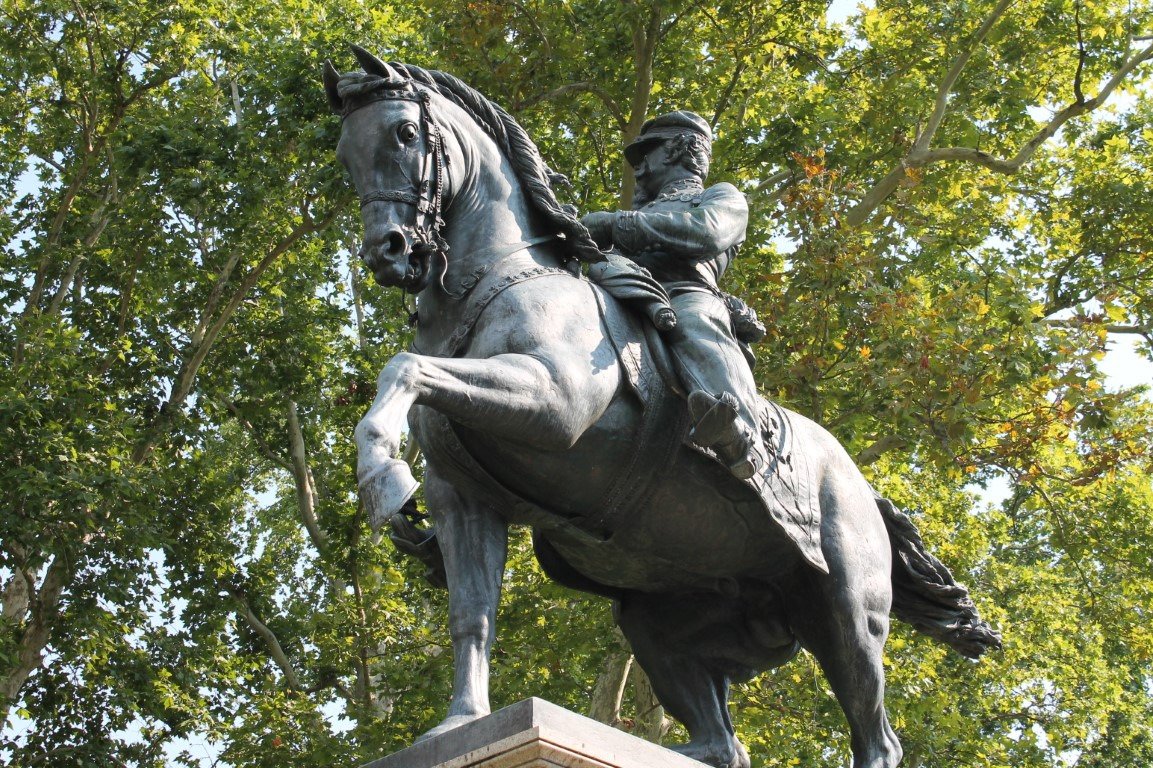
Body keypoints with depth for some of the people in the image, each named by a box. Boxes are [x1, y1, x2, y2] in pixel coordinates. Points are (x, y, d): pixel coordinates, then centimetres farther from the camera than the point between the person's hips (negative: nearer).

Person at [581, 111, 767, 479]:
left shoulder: (723, 197, 27)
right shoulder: (646, 211, 48)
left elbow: (707, 232, 2)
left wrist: (619, 223, -1)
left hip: (685, 294, -7)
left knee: (693, 323, -43)